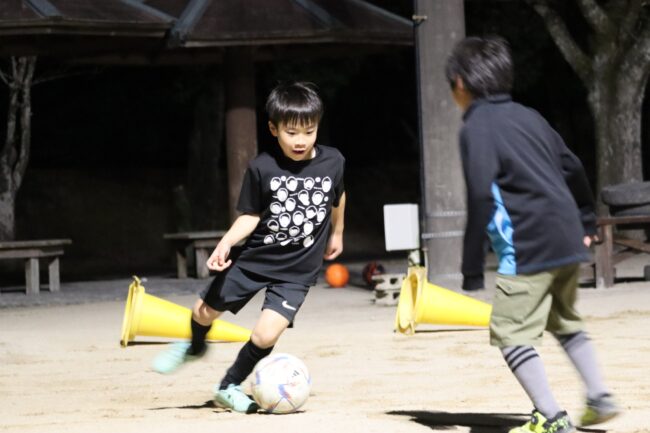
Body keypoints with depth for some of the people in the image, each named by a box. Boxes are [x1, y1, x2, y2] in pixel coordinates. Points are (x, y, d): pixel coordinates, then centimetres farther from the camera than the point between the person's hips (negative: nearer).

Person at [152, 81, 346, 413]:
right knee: (205, 311, 8)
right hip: (254, 258, 1)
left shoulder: (333, 162, -10)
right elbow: (250, 215, -6)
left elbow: (338, 197, 12)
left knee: (266, 335, -16)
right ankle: (194, 347, 46)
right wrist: (226, 242, -22)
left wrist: (336, 233, 25)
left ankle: (229, 387, 10)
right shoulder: (263, 167, -13)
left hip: (297, 270, -1)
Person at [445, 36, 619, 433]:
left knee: (511, 333, -1)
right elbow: (573, 169, 18)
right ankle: (600, 399, 22)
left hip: (528, 249, -8)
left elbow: (481, 197, -16)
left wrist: (472, 270, -13)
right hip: (569, 242, 8)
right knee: (565, 322, 26)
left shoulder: (476, 128, -7)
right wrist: (586, 223, 32)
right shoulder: (529, 117, 15)